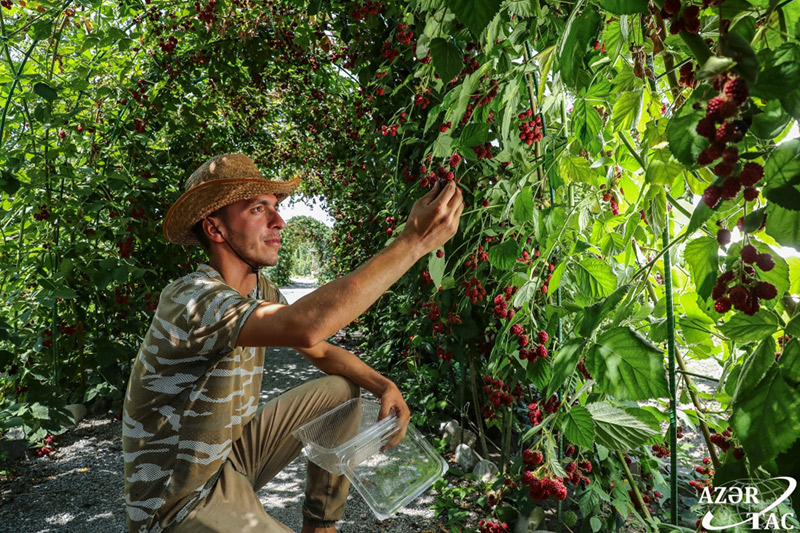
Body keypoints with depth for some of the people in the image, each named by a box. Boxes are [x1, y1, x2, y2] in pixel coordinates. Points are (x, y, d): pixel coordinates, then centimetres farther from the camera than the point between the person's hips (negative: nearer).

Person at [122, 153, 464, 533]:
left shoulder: (260, 290, -2)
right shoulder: (189, 299, -29)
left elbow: (321, 351, 7)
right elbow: (305, 327, -46)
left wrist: (384, 386, -11)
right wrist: (413, 241, -43)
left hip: (233, 452, 8)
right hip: (180, 503, -8)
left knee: (342, 391, 2)